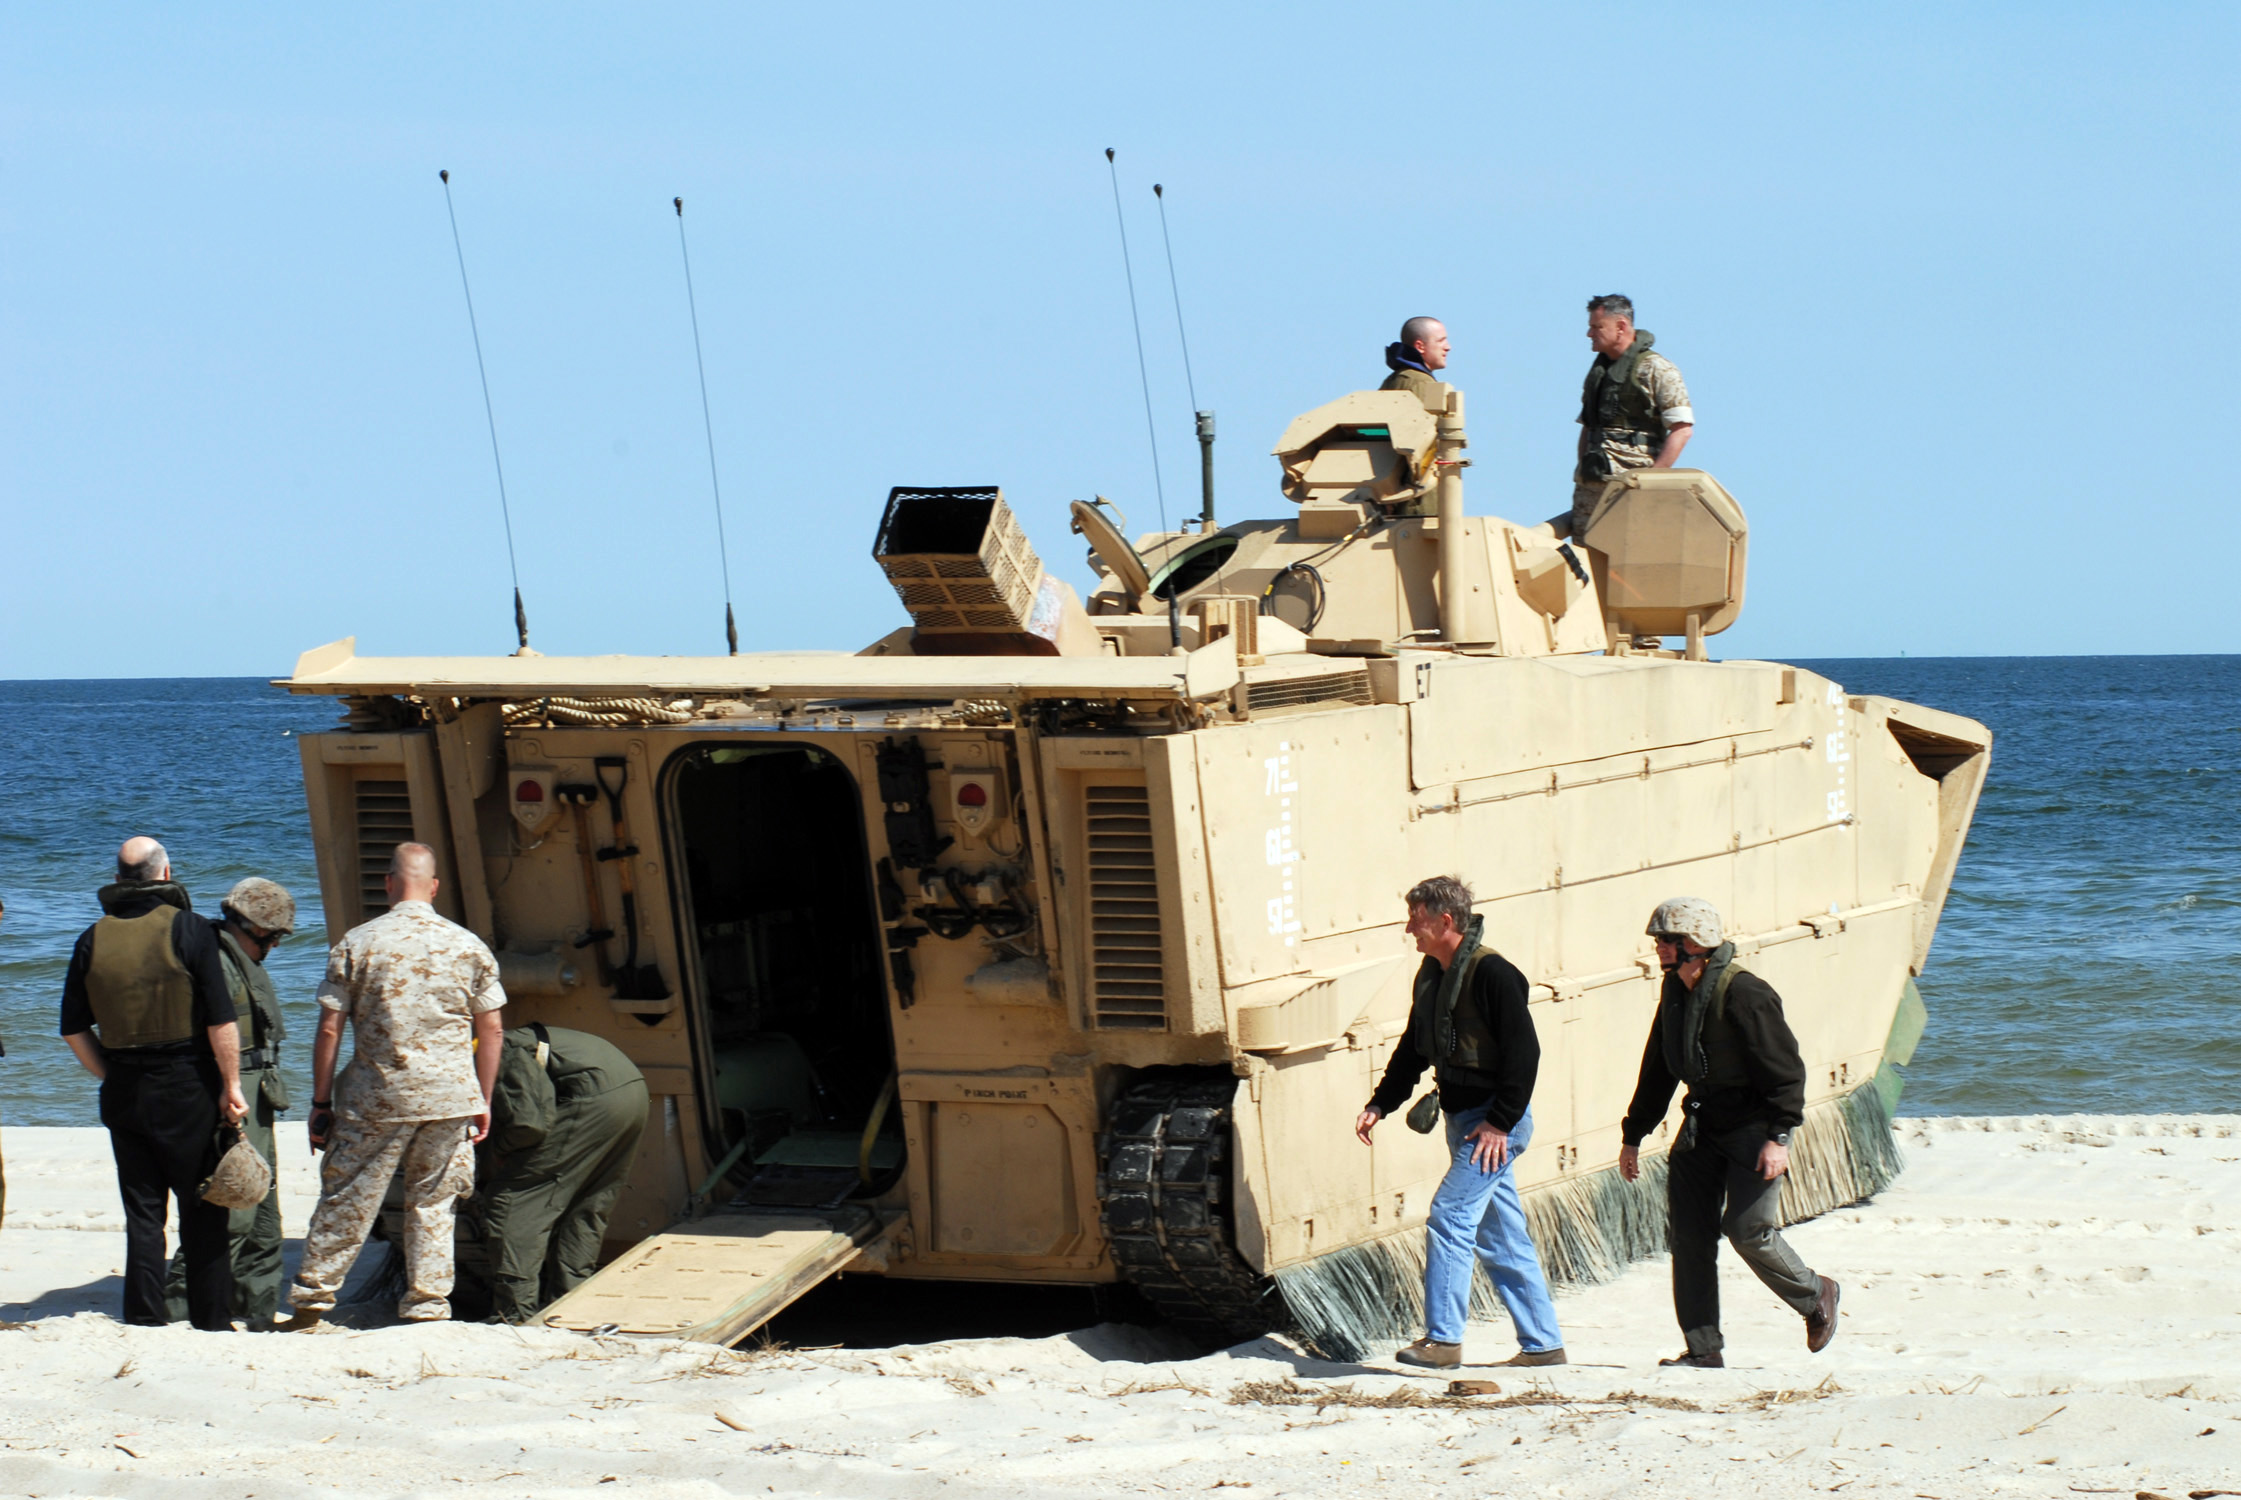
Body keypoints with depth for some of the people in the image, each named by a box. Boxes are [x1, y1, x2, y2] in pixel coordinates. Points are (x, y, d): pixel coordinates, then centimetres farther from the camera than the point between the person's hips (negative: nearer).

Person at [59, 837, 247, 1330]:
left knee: (142, 1212, 9)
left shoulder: (92, 939, 3)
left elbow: (74, 1030, 5)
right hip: (185, 1089, -3)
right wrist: (231, 1085, -5)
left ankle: (144, 1320, 8)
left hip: (124, 1093, 3)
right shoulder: (188, 929, -8)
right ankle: (212, 1322, 7)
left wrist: (113, 1076, 14)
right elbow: (221, 1020, -12)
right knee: (202, 1212, 5)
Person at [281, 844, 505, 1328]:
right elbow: (491, 1031, 4)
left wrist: (321, 1101, 4)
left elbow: (329, 1029, -3)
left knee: (346, 1198, 6)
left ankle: (312, 1296, 11)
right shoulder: (468, 946, 2)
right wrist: (482, 1102, 13)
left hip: (377, 1098, -1)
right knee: (432, 1202, 11)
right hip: (449, 1096, 1)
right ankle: (428, 1302, 11)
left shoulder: (356, 943, -3)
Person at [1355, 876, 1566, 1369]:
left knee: (1449, 1217, -14)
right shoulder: (1431, 974, 11)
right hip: (1463, 1119, 9)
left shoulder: (1491, 973, -17)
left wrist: (1500, 1123, -20)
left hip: (1496, 1124, -9)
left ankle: (1443, 1338, -13)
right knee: (1501, 1235, 10)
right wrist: (1380, 1104, 14)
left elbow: (1524, 1051, -19)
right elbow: (1413, 1049, 22)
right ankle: (1542, 1343, 16)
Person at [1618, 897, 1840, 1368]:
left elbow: (1785, 1068, -18)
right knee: (1687, 1232, 0)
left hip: (1753, 1126, -8)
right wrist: (1634, 1134, 20)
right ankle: (1702, 1348, 4)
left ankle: (1816, 1296, 15)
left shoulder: (1743, 993, -19)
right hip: (1702, 1125, 8)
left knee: (1748, 1228, -12)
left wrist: (1779, 1136, -23)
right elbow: (1657, 1069, 18)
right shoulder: (1675, 991, 7)